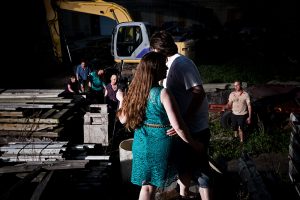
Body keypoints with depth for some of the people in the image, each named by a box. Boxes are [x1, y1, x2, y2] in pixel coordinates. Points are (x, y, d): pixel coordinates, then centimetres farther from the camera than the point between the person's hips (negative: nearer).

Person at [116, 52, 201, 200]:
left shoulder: (136, 91, -2)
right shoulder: (163, 93, -20)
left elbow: (123, 119, 9)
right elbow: (178, 127, -22)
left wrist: (121, 99, 24)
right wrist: (193, 144, -8)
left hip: (141, 143, 6)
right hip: (160, 143, -6)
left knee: (147, 185, 16)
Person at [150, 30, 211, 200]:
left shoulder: (181, 64, -20)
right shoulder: (173, 64, 10)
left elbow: (199, 94, -28)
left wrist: (182, 122, -33)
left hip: (194, 128, -10)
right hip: (184, 127, 10)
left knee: (200, 169, 0)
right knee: (184, 162, 25)